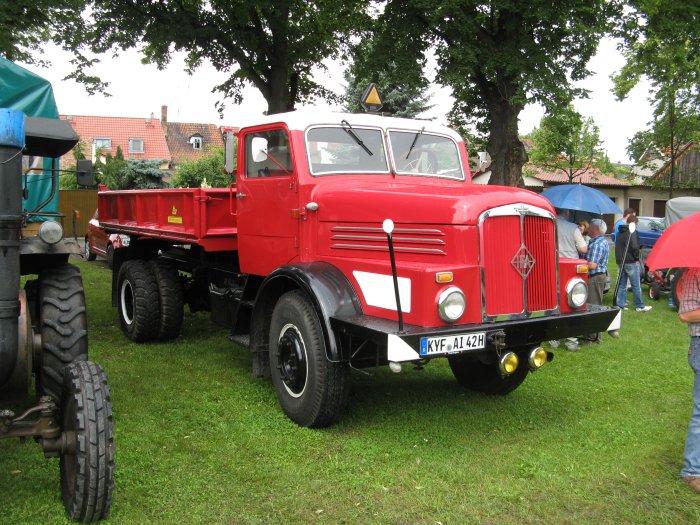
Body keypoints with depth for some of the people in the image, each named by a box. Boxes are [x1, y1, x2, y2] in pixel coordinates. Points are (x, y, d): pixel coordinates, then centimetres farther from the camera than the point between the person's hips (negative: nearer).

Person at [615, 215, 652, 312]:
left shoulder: (619, 232, 14)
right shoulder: (632, 232, -12)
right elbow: (634, 247, -21)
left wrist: (619, 259, 14)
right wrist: (636, 258, -7)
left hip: (620, 262, 8)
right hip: (631, 262, -8)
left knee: (621, 284, 11)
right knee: (636, 285, 0)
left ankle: (620, 305, 10)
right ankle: (640, 306, 6)